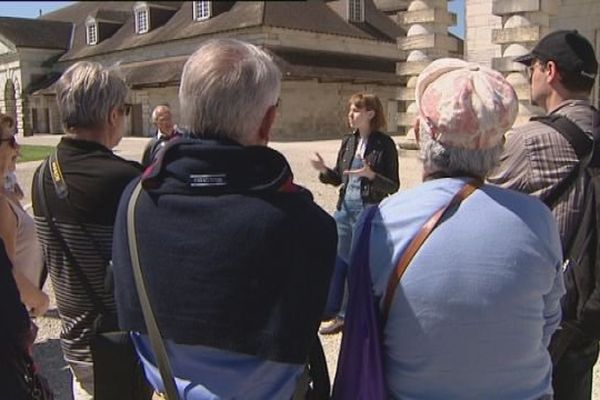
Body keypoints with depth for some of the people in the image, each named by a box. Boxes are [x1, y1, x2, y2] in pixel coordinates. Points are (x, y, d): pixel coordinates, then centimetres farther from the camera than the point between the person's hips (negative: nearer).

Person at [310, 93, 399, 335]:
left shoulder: (384, 144, -10)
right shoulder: (348, 142, 7)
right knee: (336, 260, 11)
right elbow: (338, 178, 12)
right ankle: (339, 314, 27)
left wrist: (370, 175, -26)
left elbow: (393, 186, -11)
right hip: (345, 208, 6)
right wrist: (324, 170, -7)